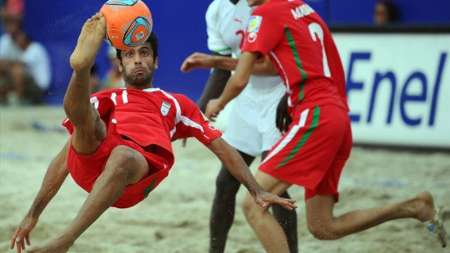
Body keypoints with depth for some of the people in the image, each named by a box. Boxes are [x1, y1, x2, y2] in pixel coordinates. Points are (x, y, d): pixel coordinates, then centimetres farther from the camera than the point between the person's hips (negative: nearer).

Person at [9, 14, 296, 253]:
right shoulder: (107, 100, 35)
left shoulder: (177, 104, 35)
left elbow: (222, 148, 29)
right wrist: (33, 214, 22)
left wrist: (258, 191, 14)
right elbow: (65, 158, 29)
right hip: (90, 161, 3)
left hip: (143, 166, -3)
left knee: (123, 156, -39)